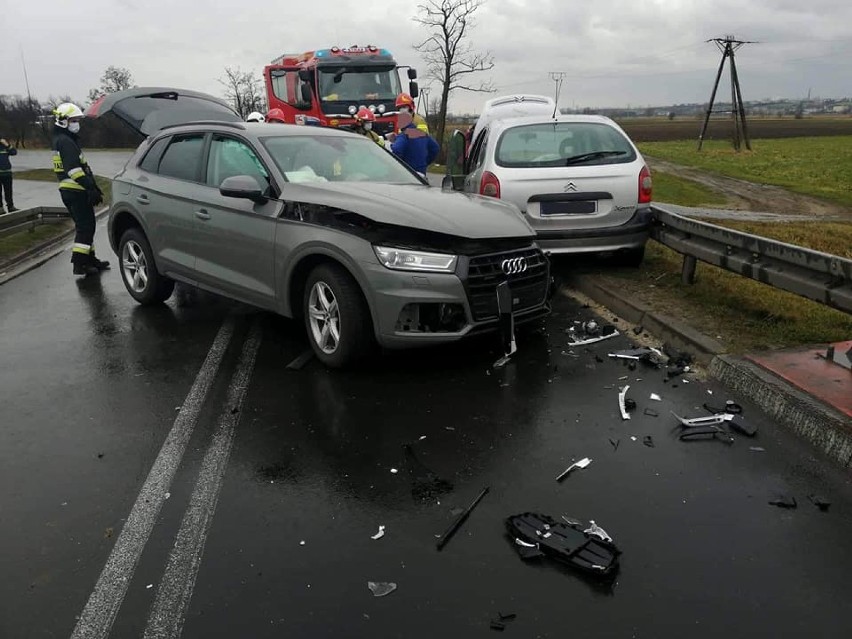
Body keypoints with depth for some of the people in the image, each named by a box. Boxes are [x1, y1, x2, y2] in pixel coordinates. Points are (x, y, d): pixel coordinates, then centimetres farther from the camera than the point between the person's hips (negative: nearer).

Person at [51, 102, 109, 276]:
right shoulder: (65, 141, -12)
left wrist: (94, 189, 21)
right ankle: (79, 264, -10)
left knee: (85, 226, 16)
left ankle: (90, 259, 24)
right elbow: (74, 170, -23)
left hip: (70, 190, 10)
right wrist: (92, 188, -24)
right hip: (76, 191, -10)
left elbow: (81, 167, 22)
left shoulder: (64, 140, 21)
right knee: (85, 226, -10)